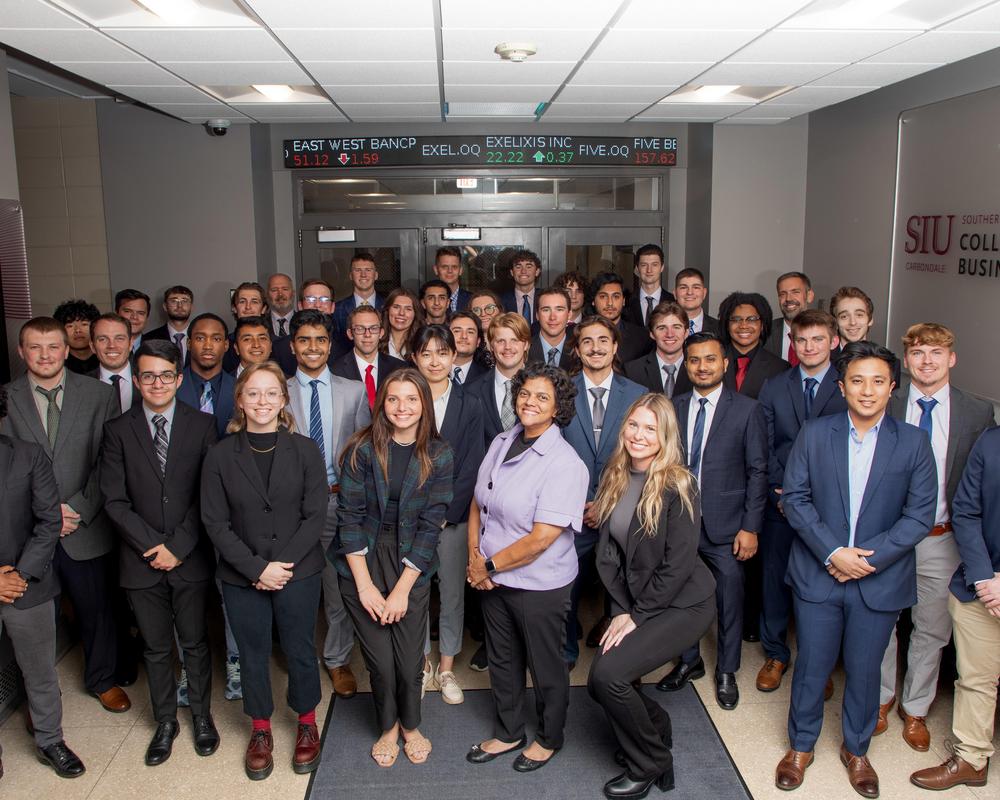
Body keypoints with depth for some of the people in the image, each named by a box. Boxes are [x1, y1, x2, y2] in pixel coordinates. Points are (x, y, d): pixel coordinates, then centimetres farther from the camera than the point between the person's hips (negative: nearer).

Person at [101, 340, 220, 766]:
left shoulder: (202, 425, -2)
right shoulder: (118, 430, 0)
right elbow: (114, 499, -3)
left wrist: (179, 546, -11)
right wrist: (152, 544, -12)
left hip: (191, 557, -1)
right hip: (141, 559, 1)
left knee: (195, 642, 12)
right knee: (156, 647, 13)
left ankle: (201, 715, 31)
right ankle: (165, 721, 31)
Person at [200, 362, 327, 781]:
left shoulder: (305, 450, -5)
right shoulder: (220, 455, -4)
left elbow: (315, 514, -5)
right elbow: (215, 522, -5)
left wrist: (283, 565, -13)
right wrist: (257, 568, -13)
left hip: (298, 573, -1)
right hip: (242, 578, 1)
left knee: (300, 651, 10)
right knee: (253, 655, 14)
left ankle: (307, 724, 33)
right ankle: (261, 730, 35)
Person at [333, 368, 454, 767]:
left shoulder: (438, 456, -6)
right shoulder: (362, 448, -9)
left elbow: (430, 524, -7)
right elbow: (349, 515, -8)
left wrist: (402, 589, -11)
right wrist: (364, 585, -11)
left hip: (411, 566, 1)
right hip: (362, 563, 0)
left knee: (410, 658, 3)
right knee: (380, 660, 3)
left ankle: (410, 725, 34)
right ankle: (387, 726, 34)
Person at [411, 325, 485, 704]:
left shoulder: (470, 405, 0)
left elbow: (471, 467, -2)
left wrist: (445, 513, -9)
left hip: (453, 515, 0)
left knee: (453, 592, 8)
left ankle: (447, 669, 25)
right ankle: (422, 663, 26)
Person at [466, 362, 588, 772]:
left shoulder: (565, 464, -23)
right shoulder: (501, 443, 0)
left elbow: (540, 539, -24)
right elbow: (478, 504, 5)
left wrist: (489, 566, -16)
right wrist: (474, 557, -7)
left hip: (539, 585, -6)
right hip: (493, 580, 7)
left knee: (545, 666, 15)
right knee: (502, 660, 23)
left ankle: (548, 738, 40)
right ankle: (507, 733, 45)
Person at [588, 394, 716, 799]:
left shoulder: (677, 485, -18)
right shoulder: (615, 479, 1)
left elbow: (678, 564, -19)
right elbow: (607, 552, 3)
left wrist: (636, 616, -14)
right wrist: (621, 610, -6)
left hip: (682, 604, -6)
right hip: (634, 603, 7)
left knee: (609, 674, -18)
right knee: (599, 683, 1)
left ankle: (650, 764, 8)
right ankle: (655, 728, 32)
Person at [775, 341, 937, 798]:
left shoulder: (913, 443, -3)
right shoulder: (814, 434, -2)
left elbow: (919, 515, -5)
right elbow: (795, 498, -5)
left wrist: (870, 558, -14)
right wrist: (832, 552, -15)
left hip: (880, 581, 0)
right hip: (818, 573, 0)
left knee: (864, 670, 14)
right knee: (811, 666, 10)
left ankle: (856, 750, 37)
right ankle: (801, 746, 32)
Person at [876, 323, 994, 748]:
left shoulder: (978, 413, -3)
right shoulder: (885, 406, -4)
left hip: (941, 540, 1)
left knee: (932, 631, 14)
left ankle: (915, 709, 34)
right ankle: (881, 698, 36)